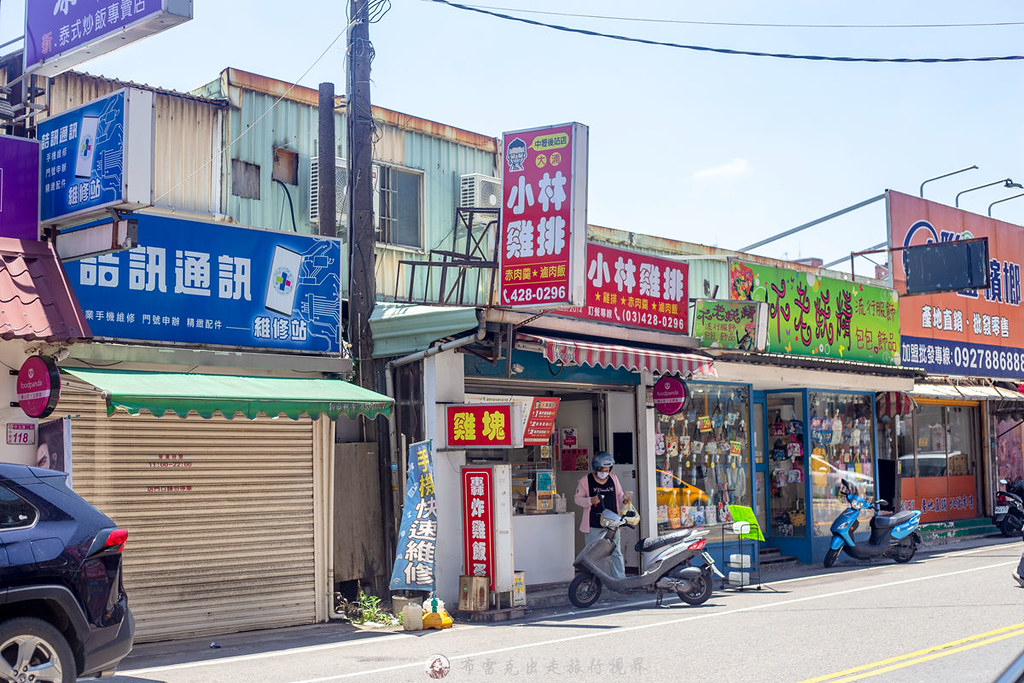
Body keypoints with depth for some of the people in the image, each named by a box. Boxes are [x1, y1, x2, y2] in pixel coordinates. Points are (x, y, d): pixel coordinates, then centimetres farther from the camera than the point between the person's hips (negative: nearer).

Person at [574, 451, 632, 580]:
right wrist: (591, 500, -17)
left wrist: (625, 500, -6)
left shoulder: (613, 479, 9)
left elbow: (619, 497, 17)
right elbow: (577, 498, 1)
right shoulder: (585, 480, -2)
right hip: (593, 526, -3)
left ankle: (621, 580, 8)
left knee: (616, 553, 3)